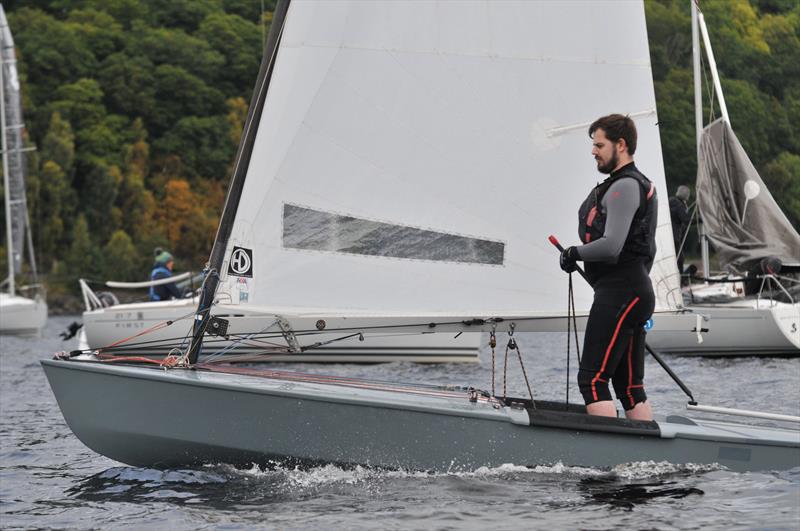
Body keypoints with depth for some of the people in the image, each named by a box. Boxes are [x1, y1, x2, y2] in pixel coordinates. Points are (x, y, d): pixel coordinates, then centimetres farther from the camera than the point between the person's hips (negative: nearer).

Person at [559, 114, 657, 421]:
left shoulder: (624, 186, -11)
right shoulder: (640, 184, 23)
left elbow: (611, 246, -21)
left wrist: (574, 253, -7)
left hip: (618, 293, -11)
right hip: (637, 291, 11)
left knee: (592, 379, -14)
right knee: (629, 385, 9)